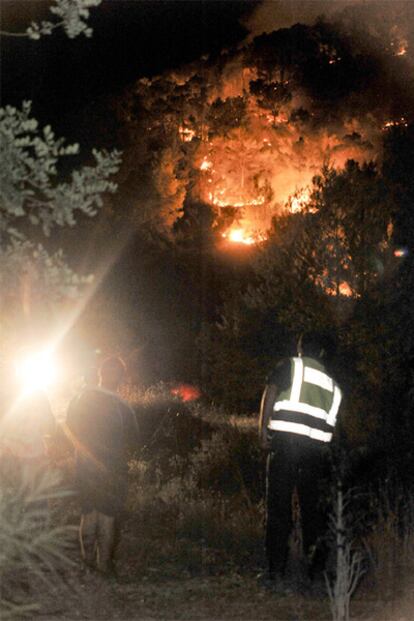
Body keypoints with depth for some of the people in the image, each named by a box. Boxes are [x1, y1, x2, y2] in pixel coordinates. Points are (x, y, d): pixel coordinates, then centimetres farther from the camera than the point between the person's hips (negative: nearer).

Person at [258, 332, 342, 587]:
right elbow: (332, 425, 18)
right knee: (312, 507, 14)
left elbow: (270, 394, -8)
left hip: (285, 440, -4)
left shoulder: (290, 366, 6)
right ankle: (317, 567, 15)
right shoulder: (332, 384, 19)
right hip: (316, 446, 4)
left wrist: (263, 430, -10)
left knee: (279, 506, 0)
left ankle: (277, 570, -3)